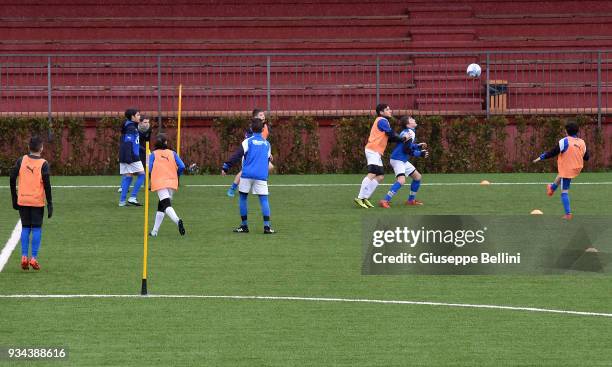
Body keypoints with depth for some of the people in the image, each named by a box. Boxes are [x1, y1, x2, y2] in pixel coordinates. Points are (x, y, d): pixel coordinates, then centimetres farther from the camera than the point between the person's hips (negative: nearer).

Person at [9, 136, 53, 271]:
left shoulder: (22, 160, 1)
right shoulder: (43, 164, -7)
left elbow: (12, 178, 1)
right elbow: (47, 185, -10)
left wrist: (14, 198, 10)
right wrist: (50, 204, -5)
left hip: (22, 200, 3)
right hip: (37, 201, -3)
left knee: (25, 228, 12)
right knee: (37, 229, 5)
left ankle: (24, 257, 3)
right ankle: (34, 258, -2)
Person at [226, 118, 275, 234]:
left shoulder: (248, 141, 1)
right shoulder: (267, 144, 13)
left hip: (247, 174, -2)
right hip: (262, 175, 2)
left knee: (243, 198, 11)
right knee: (264, 199, 1)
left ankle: (244, 226, 11)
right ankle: (267, 226, -11)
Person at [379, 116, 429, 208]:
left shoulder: (408, 132, 13)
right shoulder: (410, 133, -17)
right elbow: (407, 150, -20)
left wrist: (418, 146, 14)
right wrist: (420, 154, -11)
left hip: (403, 161, 11)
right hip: (397, 160, -11)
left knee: (417, 177, 18)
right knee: (401, 180, -27)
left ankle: (411, 200, 26)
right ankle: (385, 201, -31)